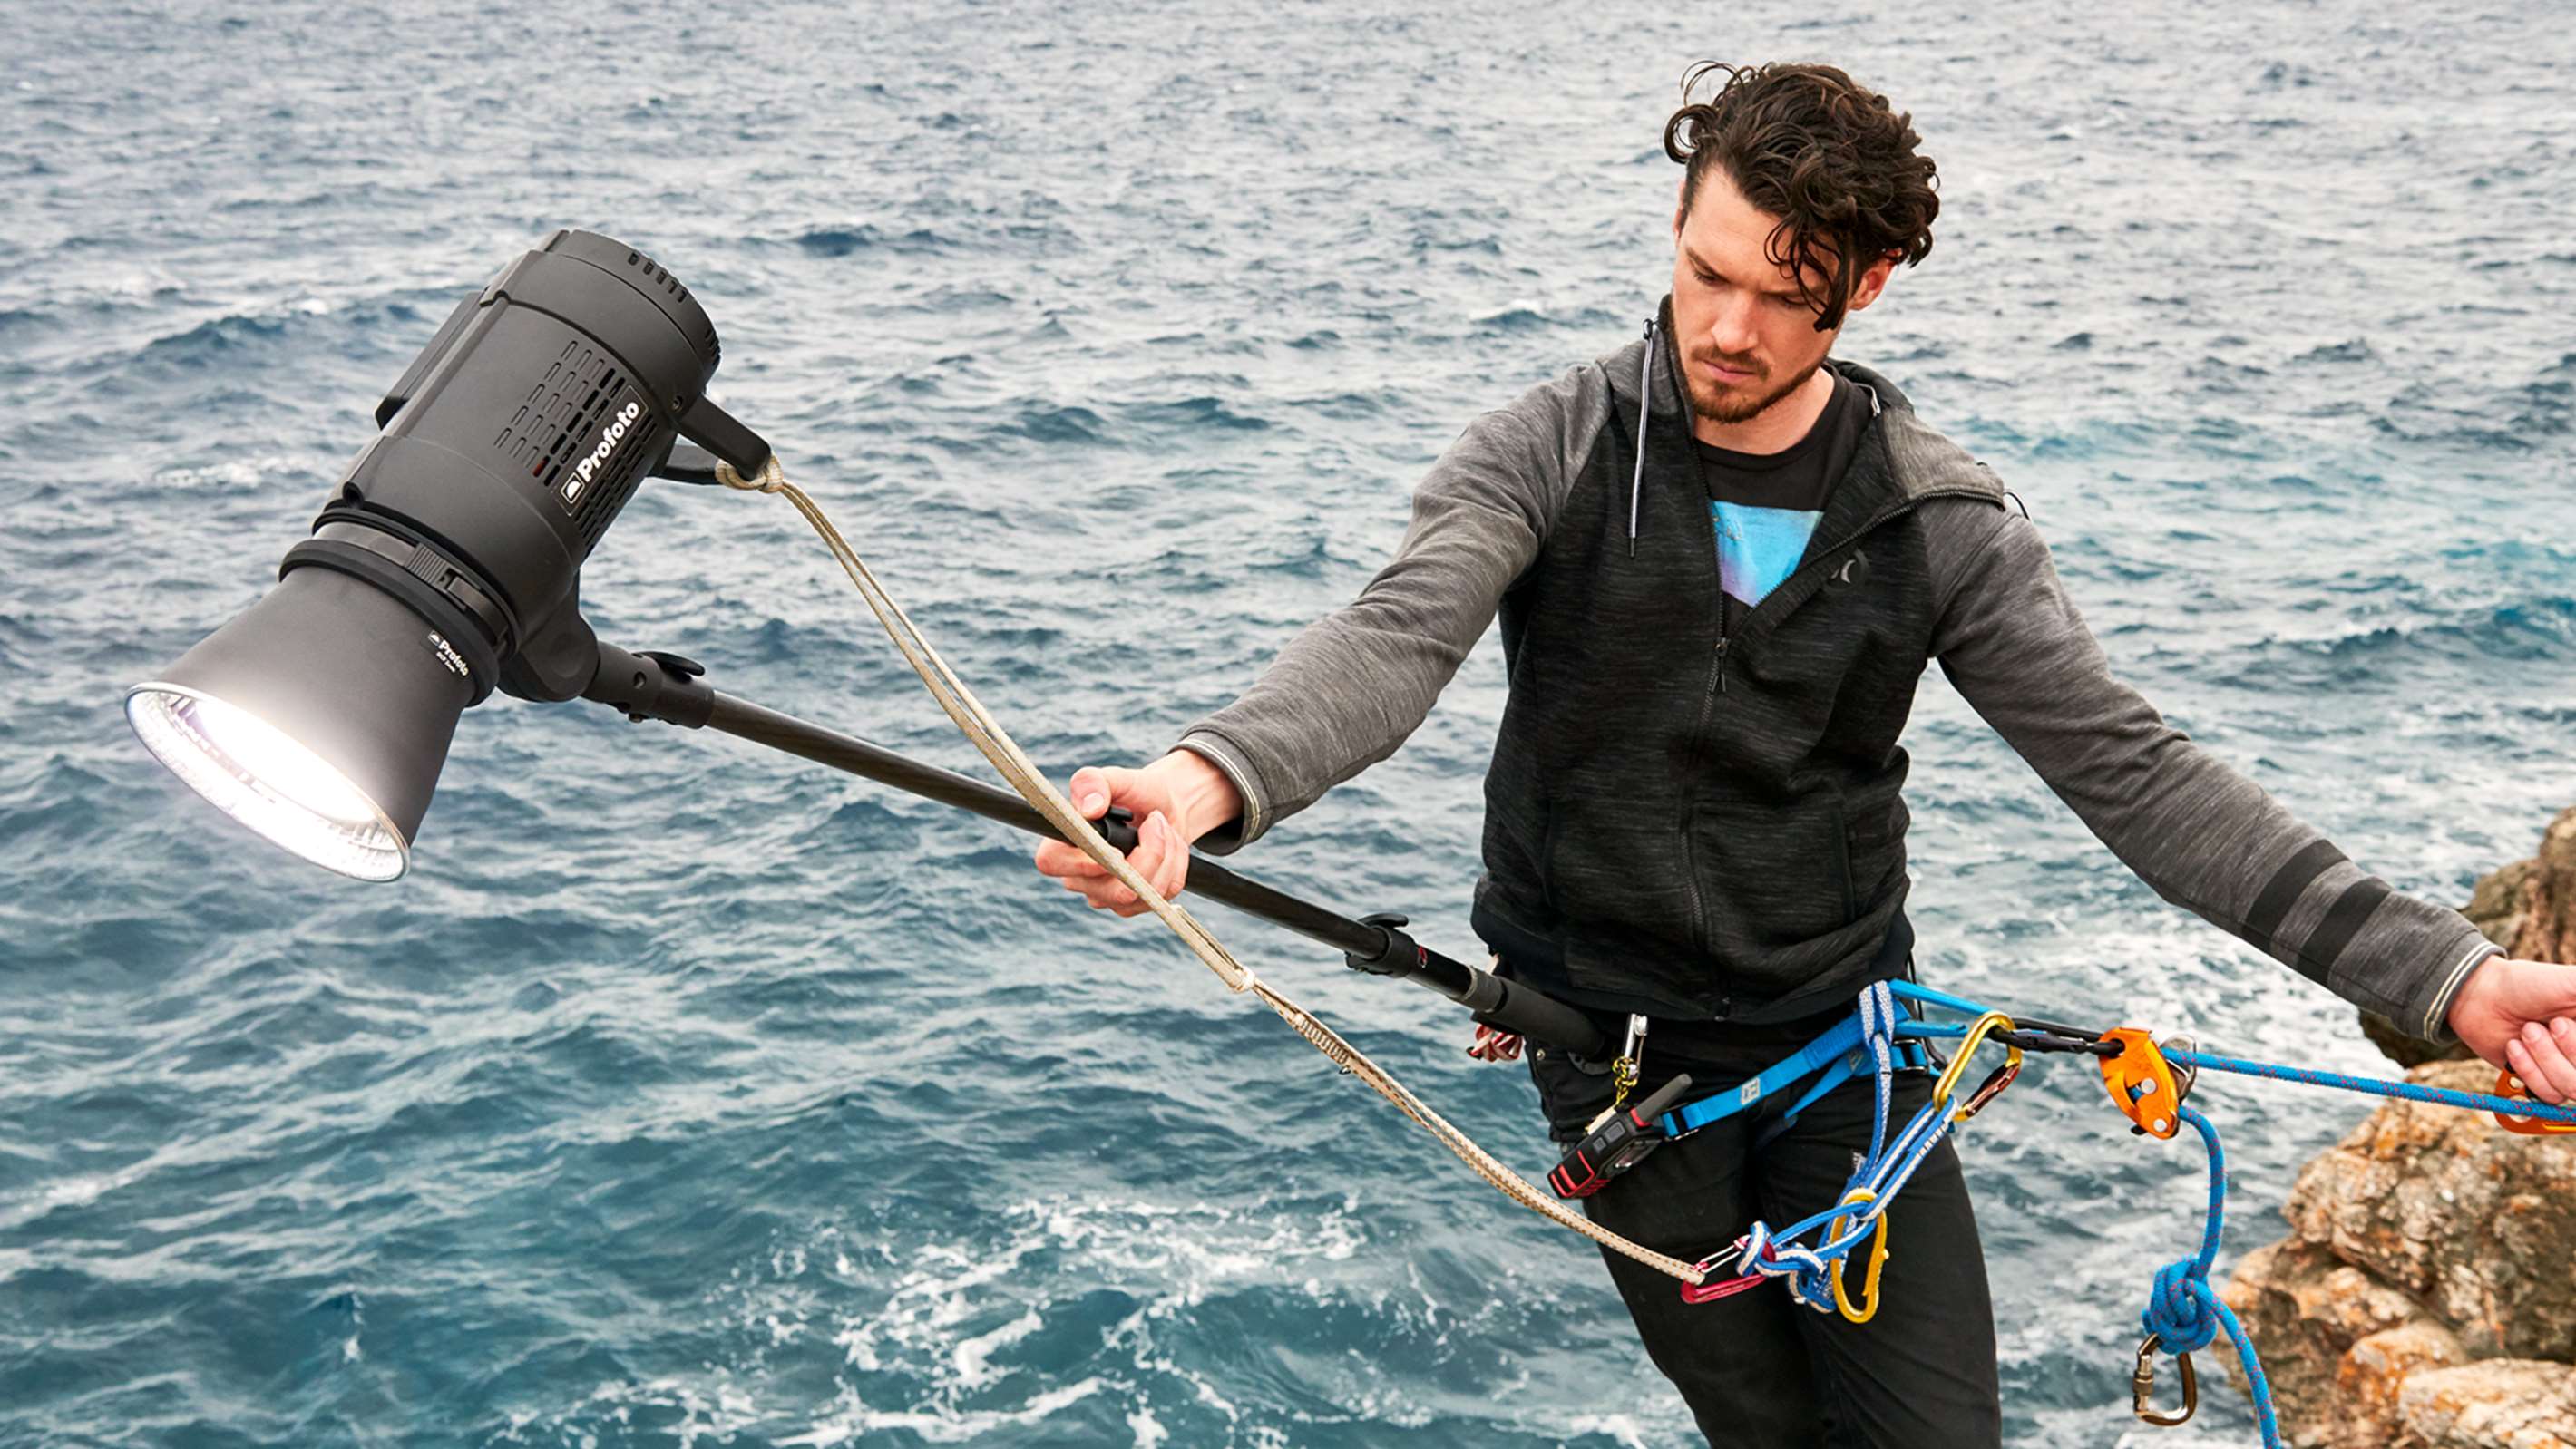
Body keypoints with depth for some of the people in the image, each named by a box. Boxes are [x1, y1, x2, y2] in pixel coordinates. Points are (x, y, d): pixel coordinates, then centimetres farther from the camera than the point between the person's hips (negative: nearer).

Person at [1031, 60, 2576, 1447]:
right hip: (1616, 1049, -1)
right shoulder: (1545, 457, -10)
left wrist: (2437, 968, -17)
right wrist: (1216, 778, -49)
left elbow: (2131, 769, -8)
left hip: (1846, 1035, 1)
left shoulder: (1944, 521, -6)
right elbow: (1394, 641, -26)